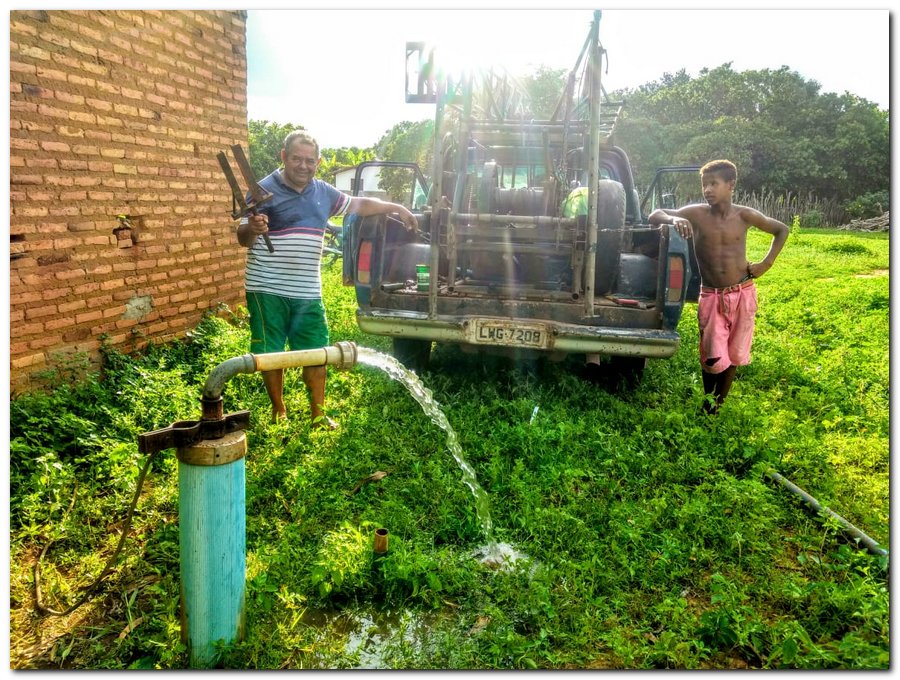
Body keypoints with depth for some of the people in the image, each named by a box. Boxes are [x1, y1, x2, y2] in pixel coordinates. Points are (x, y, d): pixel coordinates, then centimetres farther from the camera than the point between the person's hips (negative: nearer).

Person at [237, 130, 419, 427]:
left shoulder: (323, 192, 9)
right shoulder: (265, 189, -7)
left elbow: (359, 204, 23)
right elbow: (242, 238, -9)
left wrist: (396, 208, 23)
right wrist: (252, 229, -31)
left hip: (307, 292, 5)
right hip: (267, 291, -4)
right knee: (271, 353, 5)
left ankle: (318, 414, 22)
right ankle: (278, 411, 24)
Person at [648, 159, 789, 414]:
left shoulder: (744, 215, -2)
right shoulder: (696, 214, -6)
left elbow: (782, 230, 13)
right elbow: (654, 215, -6)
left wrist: (766, 263, 3)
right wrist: (674, 219, -27)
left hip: (743, 295, 2)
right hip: (711, 297, -1)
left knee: (734, 355, 9)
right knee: (713, 358, -7)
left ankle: (719, 403, 28)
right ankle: (708, 401, 22)